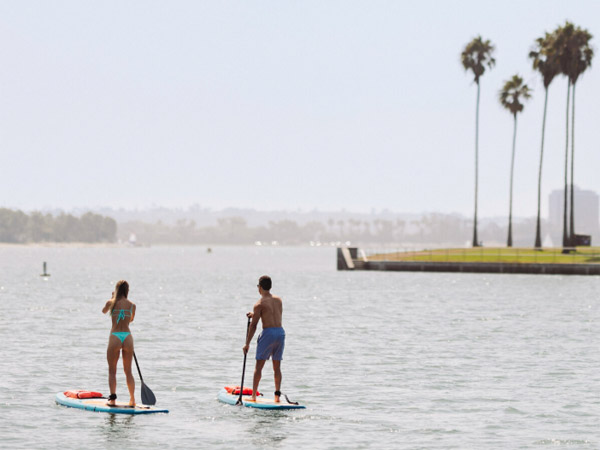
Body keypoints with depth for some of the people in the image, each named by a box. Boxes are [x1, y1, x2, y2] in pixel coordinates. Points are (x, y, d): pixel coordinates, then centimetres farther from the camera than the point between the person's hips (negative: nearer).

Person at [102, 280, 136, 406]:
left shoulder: (111, 303, -1)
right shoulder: (132, 305, 5)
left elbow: (104, 311, 23)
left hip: (115, 337, -2)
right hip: (128, 337, 2)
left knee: (112, 371, 7)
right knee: (128, 371, 12)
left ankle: (112, 398, -4)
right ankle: (132, 399, 9)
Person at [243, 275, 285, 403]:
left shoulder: (259, 304, -5)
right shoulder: (278, 300, 12)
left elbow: (253, 325, -6)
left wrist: (247, 343, 0)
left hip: (268, 333, -5)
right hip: (280, 332, 5)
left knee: (259, 366, 1)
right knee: (277, 367, 10)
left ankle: (253, 396, 0)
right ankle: (277, 395, 4)